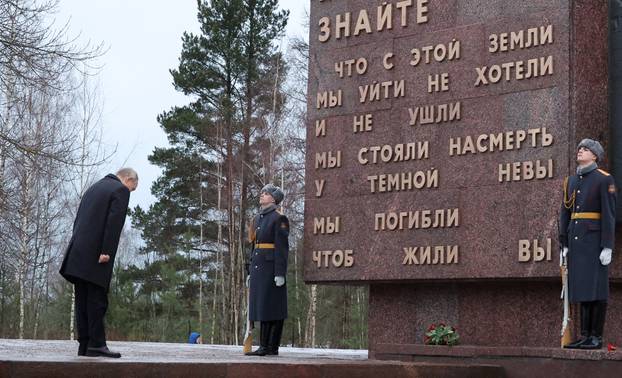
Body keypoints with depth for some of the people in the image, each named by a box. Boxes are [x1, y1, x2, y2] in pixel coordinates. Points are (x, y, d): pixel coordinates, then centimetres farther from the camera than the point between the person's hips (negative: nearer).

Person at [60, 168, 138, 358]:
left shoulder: (93, 188, 24)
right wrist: (106, 252, -18)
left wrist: (76, 253, 18)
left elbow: (78, 220, 21)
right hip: (96, 256, -8)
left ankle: (84, 345, 6)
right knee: (97, 300, -7)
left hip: (78, 256, 8)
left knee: (83, 300, 6)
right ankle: (96, 344, -9)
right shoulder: (120, 190, -1)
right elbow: (114, 222, -14)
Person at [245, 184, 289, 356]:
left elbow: (282, 247, -13)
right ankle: (264, 346, 9)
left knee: (271, 306, -7)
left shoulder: (279, 218, -7)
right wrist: (250, 272, 17)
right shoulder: (258, 218, 17)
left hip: (272, 266, -8)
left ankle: (272, 347, -4)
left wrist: (280, 273, -19)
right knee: (261, 306, 6)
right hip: (258, 267, 8)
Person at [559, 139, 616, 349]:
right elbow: (565, 214, 15)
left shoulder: (604, 179, -4)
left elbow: (609, 214, -10)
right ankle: (585, 336, 9)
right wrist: (564, 245, 10)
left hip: (595, 238, -6)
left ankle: (597, 337, -2)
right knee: (581, 287, 6)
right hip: (575, 239, 6)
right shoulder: (571, 181, 15)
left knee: (596, 288, -5)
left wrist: (607, 247, -15)